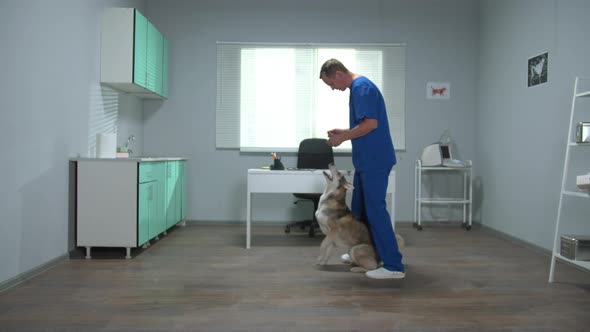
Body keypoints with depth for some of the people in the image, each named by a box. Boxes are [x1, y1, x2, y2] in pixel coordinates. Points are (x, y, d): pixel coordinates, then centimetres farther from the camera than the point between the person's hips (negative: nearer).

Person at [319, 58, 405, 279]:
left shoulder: (362, 87, -15)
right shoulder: (357, 87, 17)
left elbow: (371, 123, -24)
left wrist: (342, 138, -14)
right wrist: (344, 132, 13)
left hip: (375, 161, -11)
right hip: (366, 160, 11)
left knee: (375, 210, -8)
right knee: (360, 209, 19)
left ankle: (394, 266, -2)